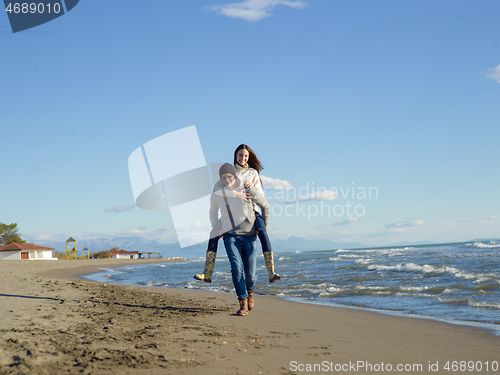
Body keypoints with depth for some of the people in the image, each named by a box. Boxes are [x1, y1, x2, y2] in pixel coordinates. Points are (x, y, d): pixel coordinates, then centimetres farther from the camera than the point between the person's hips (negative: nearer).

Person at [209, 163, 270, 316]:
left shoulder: (250, 191, -10)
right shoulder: (216, 195, -3)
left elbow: (265, 206, 7)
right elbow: (213, 211, 20)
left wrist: (264, 226, 5)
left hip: (249, 236, -1)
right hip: (230, 236, 1)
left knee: (250, 272, 1)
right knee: (237, 269, -17)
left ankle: (250, 290, 35)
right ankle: (243, 303, -10)